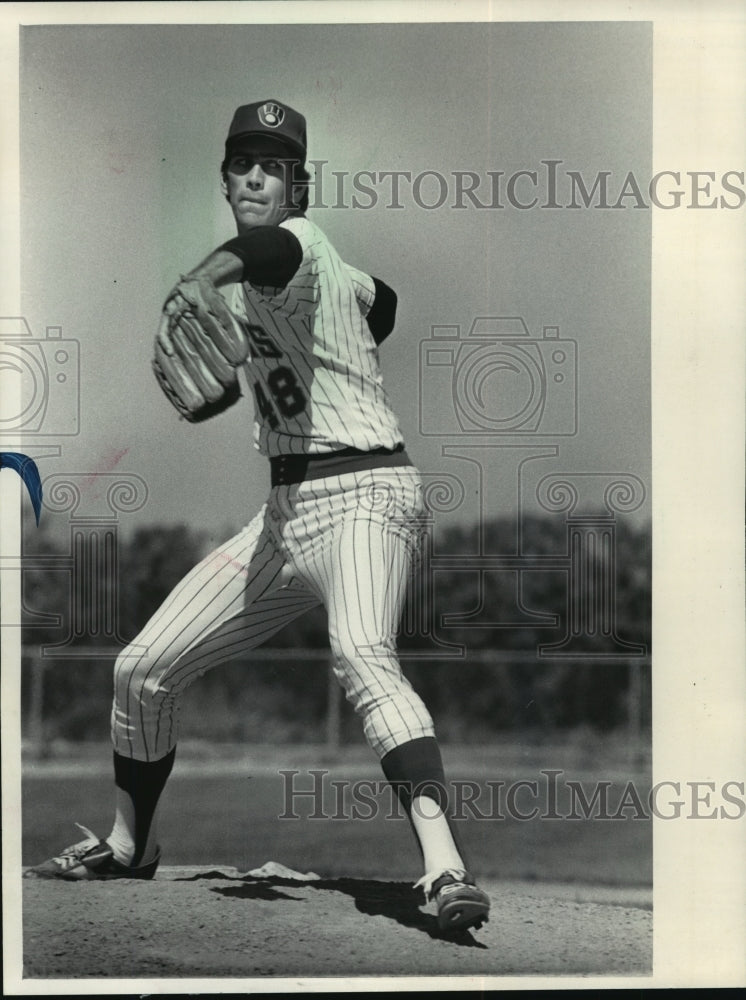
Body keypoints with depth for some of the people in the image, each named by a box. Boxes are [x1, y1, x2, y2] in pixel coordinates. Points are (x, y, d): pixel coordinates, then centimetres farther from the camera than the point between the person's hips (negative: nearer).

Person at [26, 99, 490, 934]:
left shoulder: (304, 245, -10)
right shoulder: (245, 277, 14)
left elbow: (269, 251, -38)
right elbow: (377, 298, 30)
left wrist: (197, 283, -57)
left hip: (363, 493, -8)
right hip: (285, 509, 9)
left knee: (361, 656, -36)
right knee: (141, 669, 9)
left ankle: (446, 869, -43)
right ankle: (128, 845, 31)